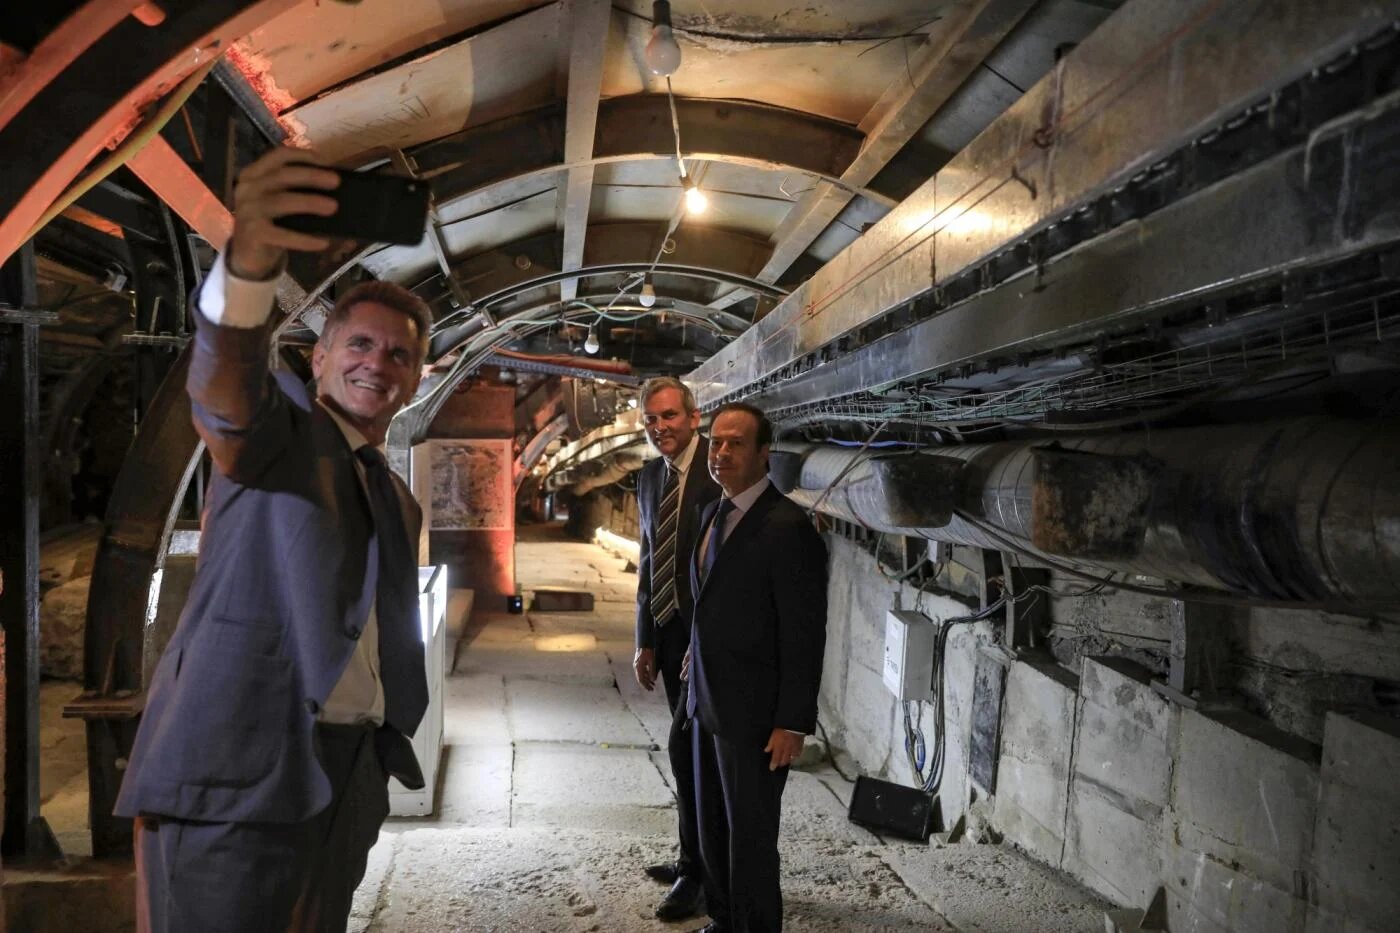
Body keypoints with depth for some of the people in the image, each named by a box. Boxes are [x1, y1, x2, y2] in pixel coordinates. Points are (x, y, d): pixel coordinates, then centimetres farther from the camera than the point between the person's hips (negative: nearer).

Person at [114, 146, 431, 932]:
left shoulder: (400, 502, 19)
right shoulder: (274, 432, 0)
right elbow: (225, 379, -25)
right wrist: (248, 265, -45)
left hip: (348, 777, 7)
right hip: (239, 773, -6)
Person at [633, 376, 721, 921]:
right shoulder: (649, 479, 11)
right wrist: (644, 642, 13)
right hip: (670, 633, 7)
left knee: (686, 746, -8)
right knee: (692, 749, 15)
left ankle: (698, 871, 7)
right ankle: (697, 860, 29)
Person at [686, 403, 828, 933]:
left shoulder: (788, 528, -18)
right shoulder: (713, 515, 8)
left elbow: (804, 635, -18)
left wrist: (793, 723, -18)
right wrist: (698, 691, 15)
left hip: (755, 713, -8)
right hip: (710, 704, 8)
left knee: (750, 834, 5)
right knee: (713, 825, 19)